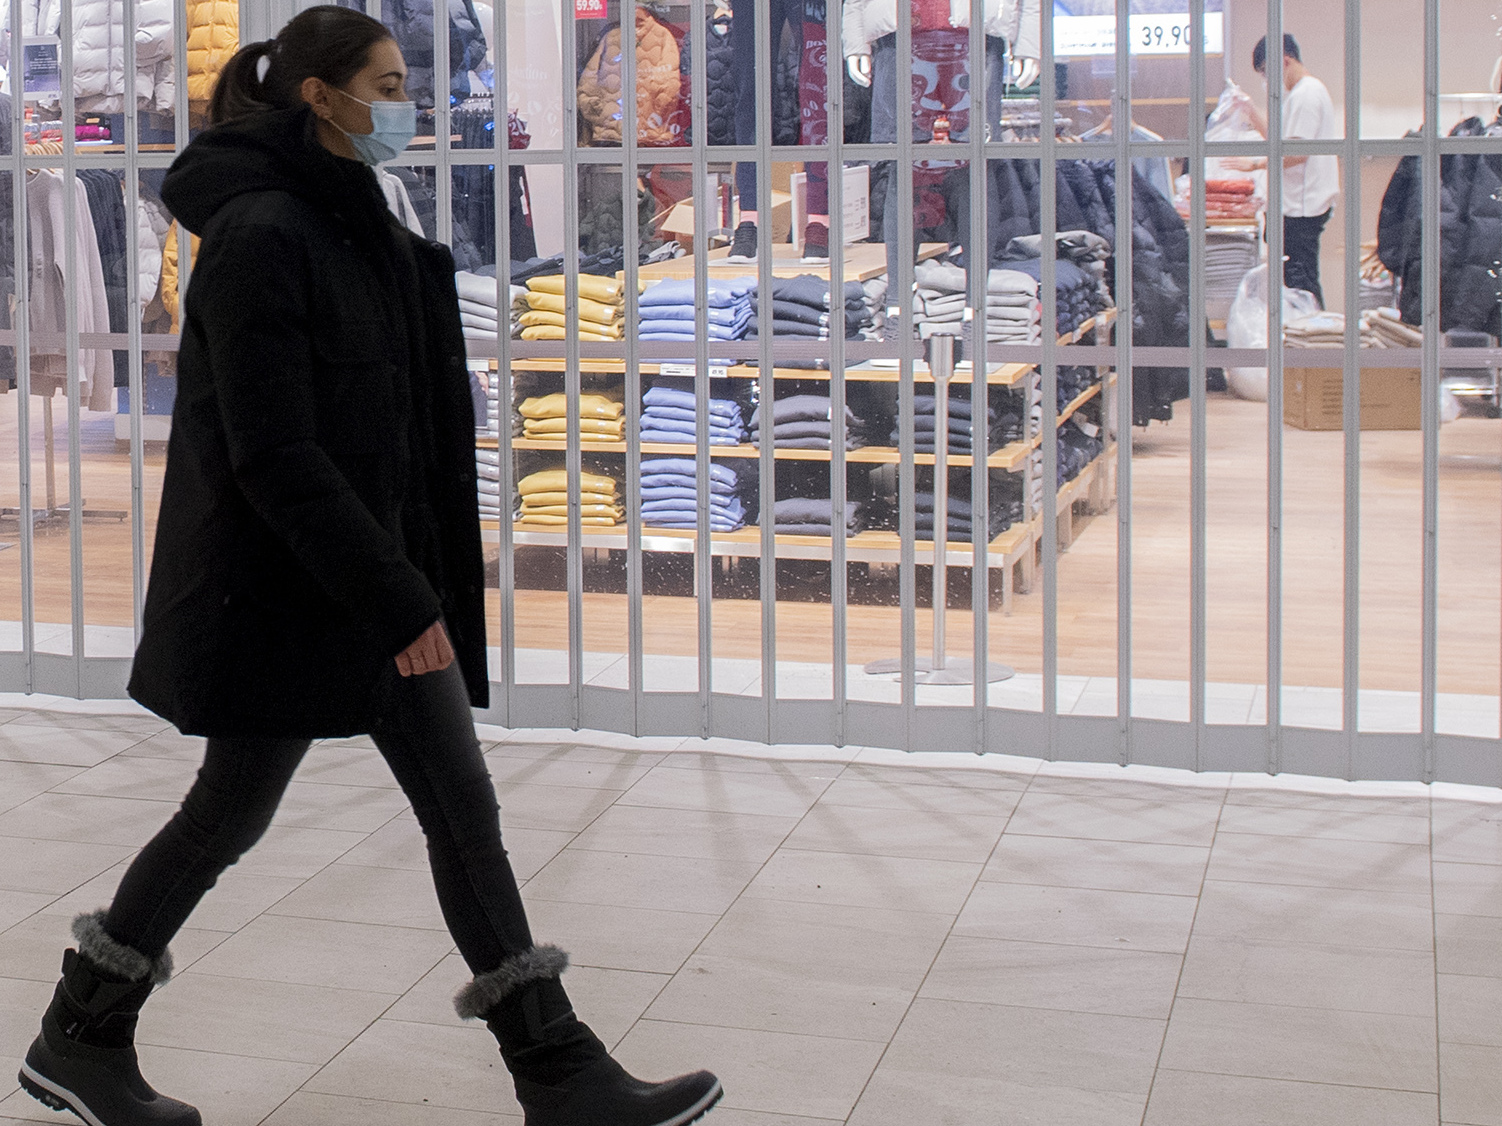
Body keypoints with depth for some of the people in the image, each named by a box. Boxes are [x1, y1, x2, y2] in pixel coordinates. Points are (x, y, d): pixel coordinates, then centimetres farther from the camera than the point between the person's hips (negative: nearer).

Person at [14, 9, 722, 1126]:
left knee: (464, 810, 6)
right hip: (279, 586, -9)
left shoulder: (356, 227, 11)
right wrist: (397, 602, -23)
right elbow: (271, 454, -23)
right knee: (229, 815, 6)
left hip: (375, 567, 9)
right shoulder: (259, 236, -18)